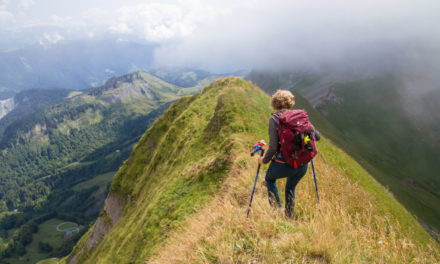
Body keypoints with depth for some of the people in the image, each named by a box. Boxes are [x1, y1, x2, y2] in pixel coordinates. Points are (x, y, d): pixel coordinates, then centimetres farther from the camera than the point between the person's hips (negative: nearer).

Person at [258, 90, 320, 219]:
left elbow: (273, 147, -18)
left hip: (284, 165, -4)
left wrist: (264, 160, 0)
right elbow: (317, 136, 5)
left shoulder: (274, 119, -11)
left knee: (270, 179, 32)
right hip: (303, 165, 4)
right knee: (290, 188, 33)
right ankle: (290, 218, 42)